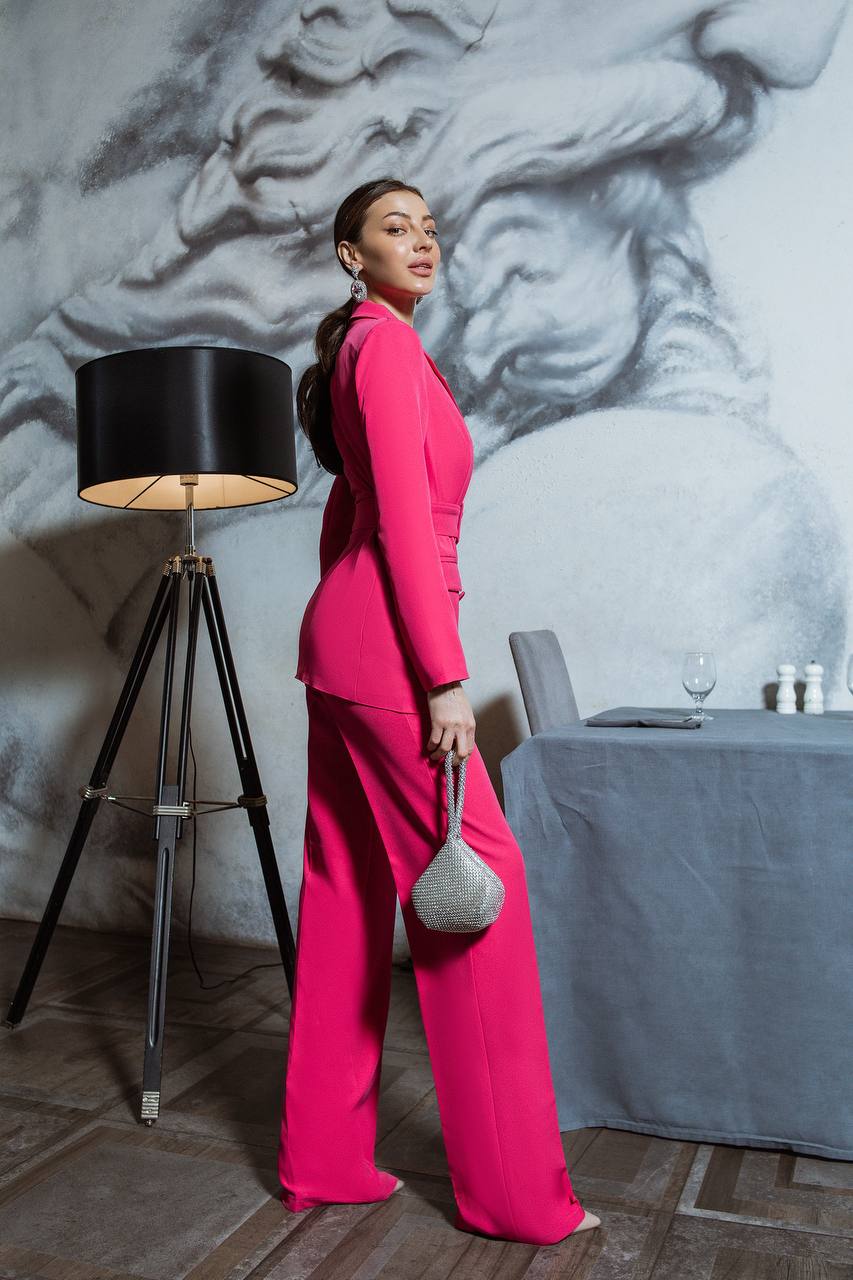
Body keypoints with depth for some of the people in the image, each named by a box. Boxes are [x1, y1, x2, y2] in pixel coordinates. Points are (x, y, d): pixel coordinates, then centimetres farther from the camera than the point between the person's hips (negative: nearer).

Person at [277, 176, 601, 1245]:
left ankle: (323, 1159, 21)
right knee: (480, 878, -6)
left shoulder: (360, 348, 22)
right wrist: (445, 678, -19)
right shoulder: (388, 345, -7)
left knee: (348, 891, 10)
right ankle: (515, 1191, 5)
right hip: (388, 644, -10)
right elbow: (405, 521, -17)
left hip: (339, 642, 10)